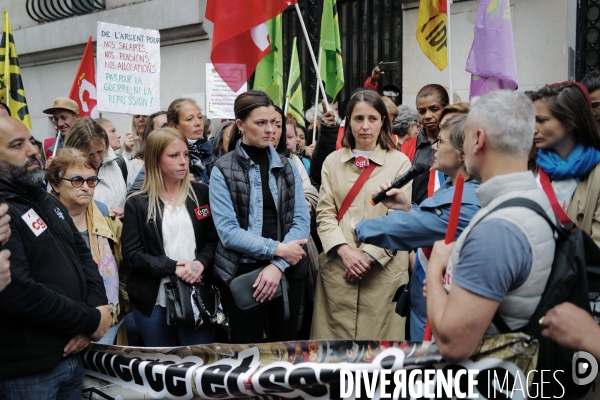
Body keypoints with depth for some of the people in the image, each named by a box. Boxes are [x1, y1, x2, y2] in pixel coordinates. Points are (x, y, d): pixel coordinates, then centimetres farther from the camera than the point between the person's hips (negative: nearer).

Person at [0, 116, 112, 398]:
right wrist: (91, 320, -15)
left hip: (71, 354, 8)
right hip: (28, 367, -8)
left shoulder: (48, 201, 13)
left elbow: (83, 256, 15)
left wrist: (96, 308, -5)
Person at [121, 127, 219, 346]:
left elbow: (215, 240, 2)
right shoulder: (137, 204, -1)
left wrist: (201, 263, -18)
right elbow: (131, 255, -6)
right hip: (154, 301, -1)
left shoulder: (202, 194, 5)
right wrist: (174, 267, -17)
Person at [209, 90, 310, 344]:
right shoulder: (222, 170, -4)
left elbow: (302, 221, -3)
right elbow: (227, 231, -13)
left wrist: (278, 265, -15)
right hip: (241, 273, -3)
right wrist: (276, 249, -17)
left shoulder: (287, 167, 6)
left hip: (286, 272, 3)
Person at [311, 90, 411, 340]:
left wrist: (369, 255, -11)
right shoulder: (332, 162, 10)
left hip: (383, 270, -2)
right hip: (337, 268, 2)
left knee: (379, 332, 1)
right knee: (335, 333, 5)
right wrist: (345, 252, -11)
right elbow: (325, 214, 4)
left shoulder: (400, 162, 2)